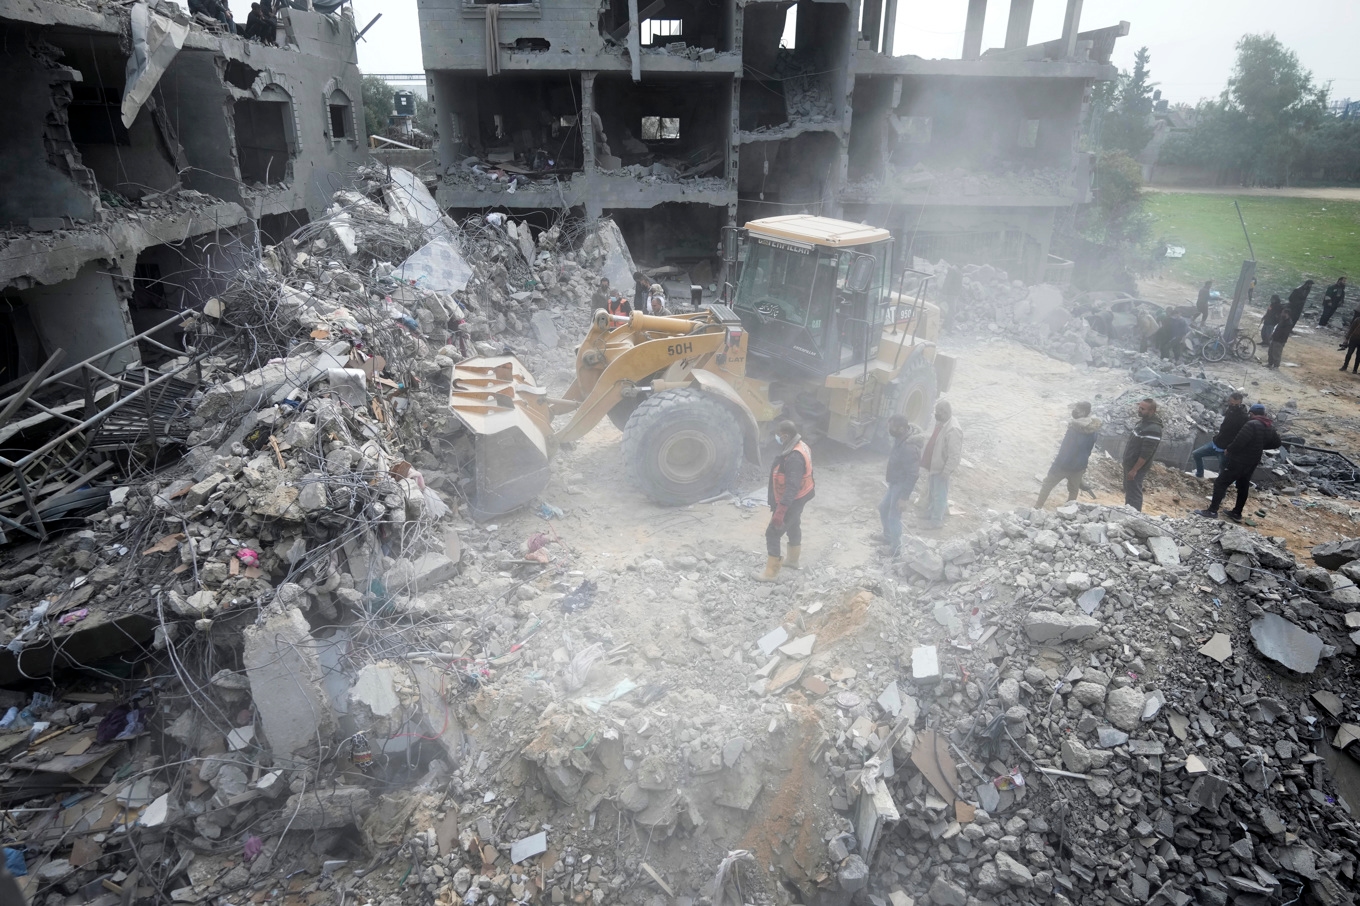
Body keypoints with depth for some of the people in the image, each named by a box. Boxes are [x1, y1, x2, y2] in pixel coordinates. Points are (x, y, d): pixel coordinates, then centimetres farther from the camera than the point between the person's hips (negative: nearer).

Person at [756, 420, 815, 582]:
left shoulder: (794, 458, -33)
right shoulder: (799, 447, -1)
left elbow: (792, 488, -35)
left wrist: (779, 511, -35)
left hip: (792, 501, -10)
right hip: (797, 498, 10)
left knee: (772, 533, 0)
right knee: (793, 527, 26)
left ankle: (771, 572, 10)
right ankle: (792, 559, 47)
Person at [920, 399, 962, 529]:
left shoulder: (953, 429, -28)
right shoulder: (941, 422, 1)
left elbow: (954, 454, -26)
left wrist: (947, 471, -22)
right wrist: (926, 459, 19)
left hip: (941, 467, -9)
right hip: (933, 464, 9)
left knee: (939, 494, 5)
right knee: (932, 492, 22)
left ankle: (936, 520, 18)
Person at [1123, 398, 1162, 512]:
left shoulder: (1153, 429, -26)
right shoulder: (1143, 421, 5)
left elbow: (1146, 454, -26)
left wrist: (1134, 470, -22)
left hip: (1137, 467, -10)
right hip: (1129, 463, 10)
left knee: (1134, 493, -1)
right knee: (1128, 490, 20)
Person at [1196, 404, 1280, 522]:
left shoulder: (1252, 425, -21)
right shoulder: (1270, 427, 6)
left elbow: (1239, 442, -27)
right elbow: (1276, 443, 20)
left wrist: (1229, 449, -9)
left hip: (1239, 460, -8)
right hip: (1252, 462, 8)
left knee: (1220, 483, -4)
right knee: (1243, 486, 18)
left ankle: (1212, 511, -7)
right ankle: (1237, 513, 26)